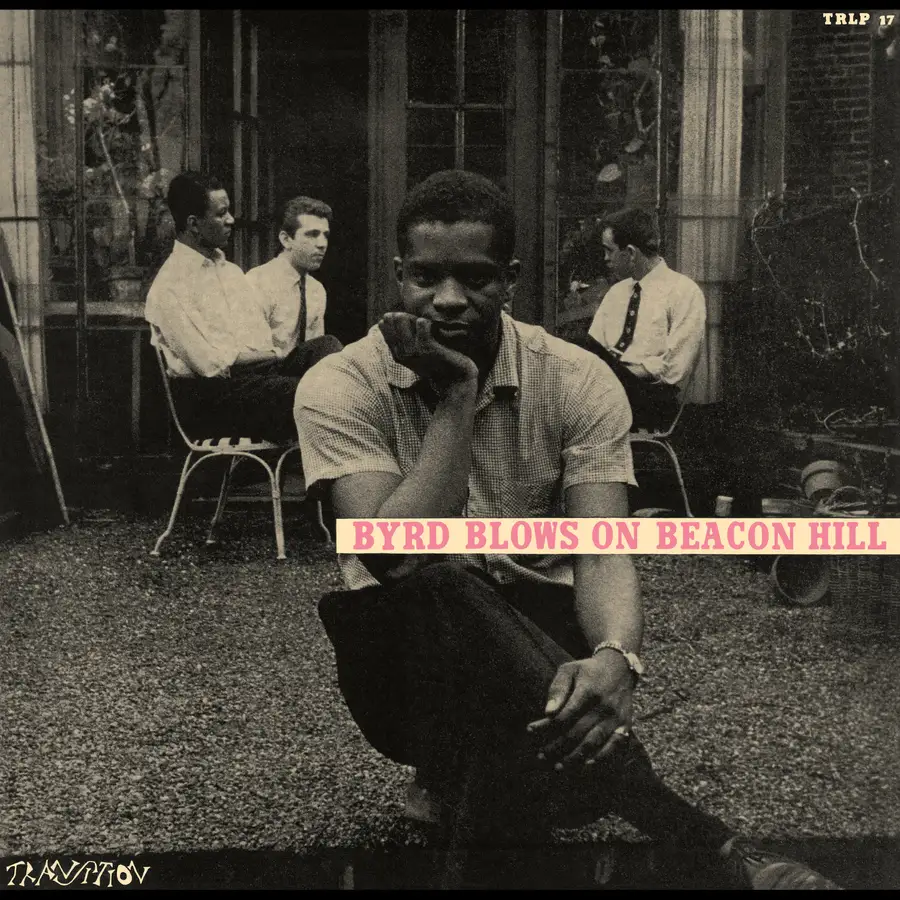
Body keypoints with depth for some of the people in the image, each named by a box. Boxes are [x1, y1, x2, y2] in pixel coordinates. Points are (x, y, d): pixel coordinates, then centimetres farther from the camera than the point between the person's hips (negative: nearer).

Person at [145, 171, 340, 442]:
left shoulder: (230, 270, 22)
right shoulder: (170, 286, -5)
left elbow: (269, 338, 17)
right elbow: (212, 363, -14)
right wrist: (274, 354, -5)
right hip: (209, 393, -7)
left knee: (326, 348, -20)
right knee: (294, 391, -35)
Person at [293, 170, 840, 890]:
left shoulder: (579, 382, -5)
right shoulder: (341, 387, -8)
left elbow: (601, 553, -18)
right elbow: (400, 559, -22)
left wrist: (616, 656, -40)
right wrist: (457, 395, -21)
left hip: (543, 638, 2)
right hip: (409, 653, -1)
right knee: (440, 593, -36)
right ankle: (706, 845, -36)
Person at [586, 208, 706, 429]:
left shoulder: (684, 292, -2)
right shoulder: (617, 291, 21)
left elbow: (673, 369, -10)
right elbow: (592, 349, 13)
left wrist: (624, 371, -13)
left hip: (653, 396, -6)